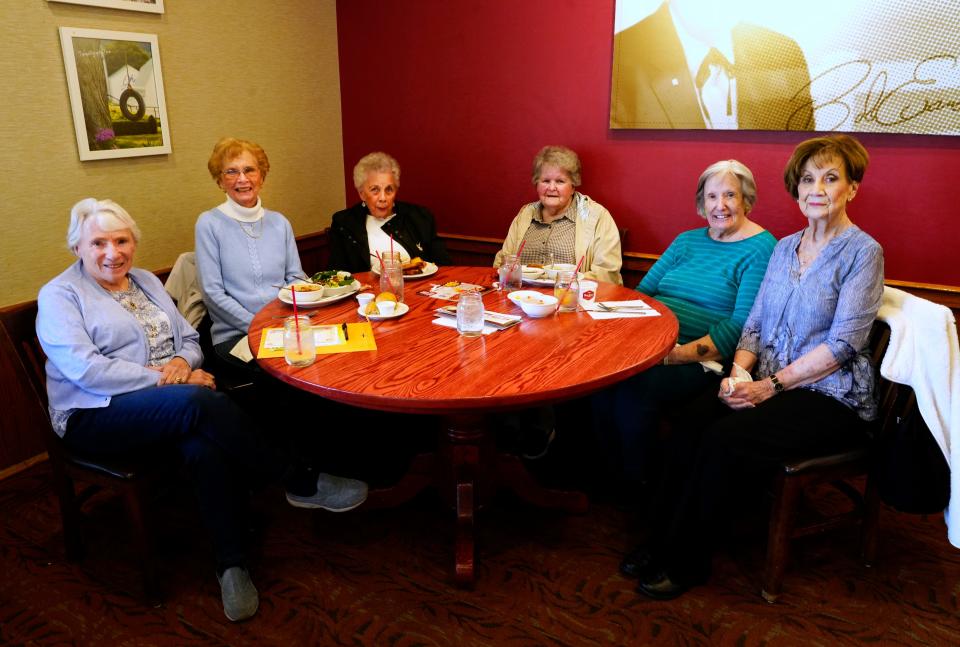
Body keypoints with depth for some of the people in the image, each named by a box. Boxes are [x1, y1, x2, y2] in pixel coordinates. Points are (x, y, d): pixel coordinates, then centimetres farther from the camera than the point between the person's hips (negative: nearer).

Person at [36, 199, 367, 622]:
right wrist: (162, 377, -19)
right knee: (198, 403, -36)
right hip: (96, 416, -5)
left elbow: (190, 339, 18)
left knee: (205, 448, -33)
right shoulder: (59, 296, 0)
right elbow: (85, 370, -14)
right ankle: (297, 483, -24)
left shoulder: (147, 281, 19)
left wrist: (182, 361, -7)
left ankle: (231, 564, -24)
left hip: (171, 401, 5)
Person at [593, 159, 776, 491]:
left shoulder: (760, 249, -2)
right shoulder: (686, 241, 20)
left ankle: (639, 484, -6)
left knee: (635, 389, -31)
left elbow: (742, 324, -12)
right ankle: (615, 474, -4)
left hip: (703, 361, -5)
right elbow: (643, 291, 15)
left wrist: (681, 354, -22)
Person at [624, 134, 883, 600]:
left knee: (727, 438, -27)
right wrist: (740, 372, -8)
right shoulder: (784, 248, 13)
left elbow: (842, 344, -15)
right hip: (770, 384, 6)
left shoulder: (862, 252, -7)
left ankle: (686, 562, -11)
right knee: (693, 420, -21)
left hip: (833, 397, -5)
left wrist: (771, 385, -19)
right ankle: (661, 543, -10)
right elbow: (754, 323, 11)